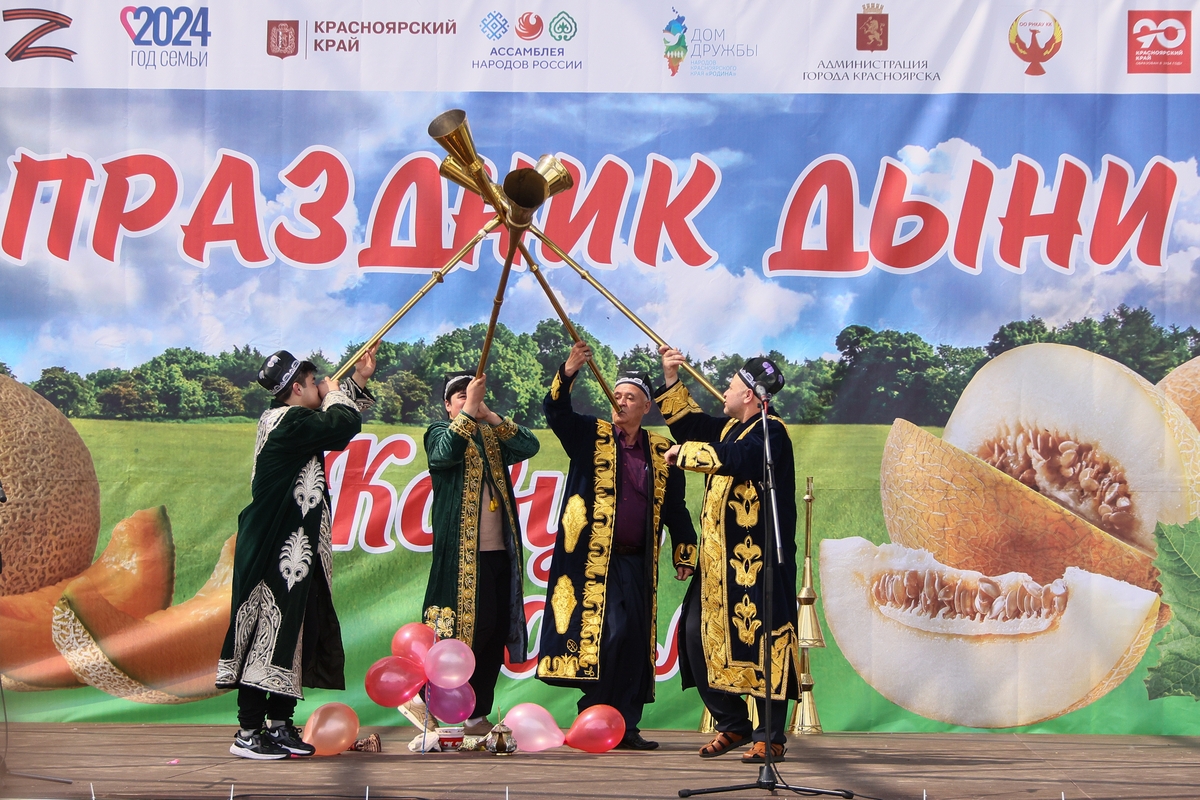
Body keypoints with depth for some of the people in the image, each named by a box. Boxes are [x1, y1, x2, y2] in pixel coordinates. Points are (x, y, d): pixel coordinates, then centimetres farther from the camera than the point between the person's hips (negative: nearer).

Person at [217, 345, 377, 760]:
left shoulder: (284, 420, 15)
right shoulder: (289, 423, -16)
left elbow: (338, 424, 29)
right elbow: (344, 425, -18)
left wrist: (358, 381, 23)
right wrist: (336, 394, 1)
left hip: (292, 552, 11)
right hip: (277, 552, -11)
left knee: (292, 634, 13)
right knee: (270, 633, -8)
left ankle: (279, 725, 20)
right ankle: (248, 733, -3)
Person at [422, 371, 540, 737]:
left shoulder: (493, 437, 19)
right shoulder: (439, 433, 6)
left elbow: (529, 446, 2)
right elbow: (446, 453, -18)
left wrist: (491, 416, -6)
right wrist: (469, 408, -19)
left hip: (500, 551, 6)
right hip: (463, 553, -6)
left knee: (496, 635, 4)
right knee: (471, 626, -14)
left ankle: (476, 716, 11)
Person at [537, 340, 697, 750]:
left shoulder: (661, 451, 12)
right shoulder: (591, 436, 5)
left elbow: (675, 507, 15)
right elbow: (556, 413, -10)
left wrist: (684, 554, 11)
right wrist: (568, 373, -25)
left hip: (637, 563, 4)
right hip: (594, 560, -4)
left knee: (637, 642, 3)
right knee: (610, 632, -14)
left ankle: (626, 726, 10)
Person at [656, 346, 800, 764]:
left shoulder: (770, 432, -11)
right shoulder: (731, 428, 17)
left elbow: (734, 457, -28)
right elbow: (689, 423, 30)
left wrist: (683, 452, -18)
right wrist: (671, 379, 20)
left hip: (757, 558, -9)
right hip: (717, 558, 9)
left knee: (762, 642, -7)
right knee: (698, 635, 8)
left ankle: (771, 737, 1)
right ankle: (732, 725, 19)